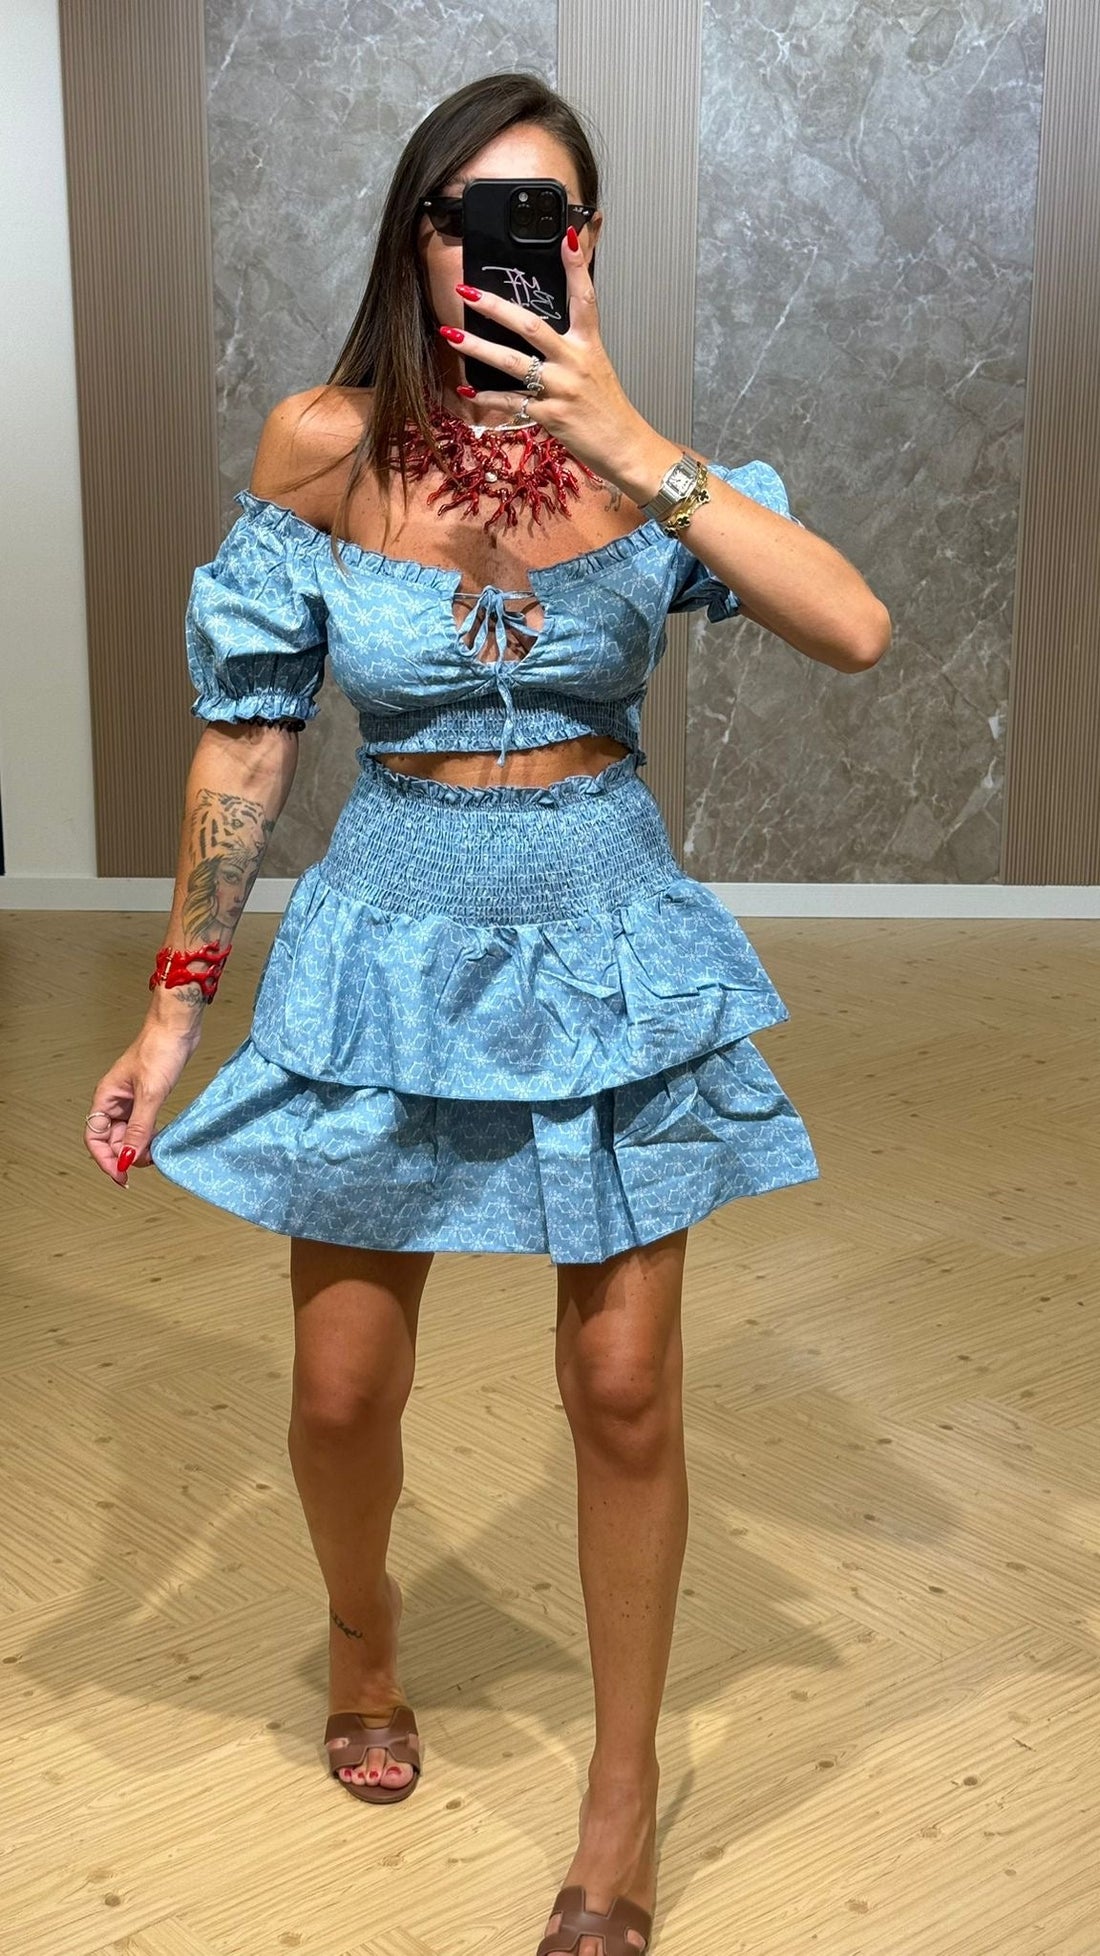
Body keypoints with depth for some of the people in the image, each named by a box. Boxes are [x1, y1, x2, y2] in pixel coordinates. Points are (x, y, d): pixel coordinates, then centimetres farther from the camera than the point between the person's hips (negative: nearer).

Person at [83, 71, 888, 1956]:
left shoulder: (639, 457, -6)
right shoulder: (326, 445, -9)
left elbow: (854, 630, -21)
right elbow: (247, 734, -3)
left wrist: (629, 447, -26)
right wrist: (178, 1002, 0)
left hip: (611, 951, 0)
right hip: (390, 948, 0)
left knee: (624, 1386, 4)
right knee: (342, 1392, 8)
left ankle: (624, 1801, 26)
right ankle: (363, 1630, 44)